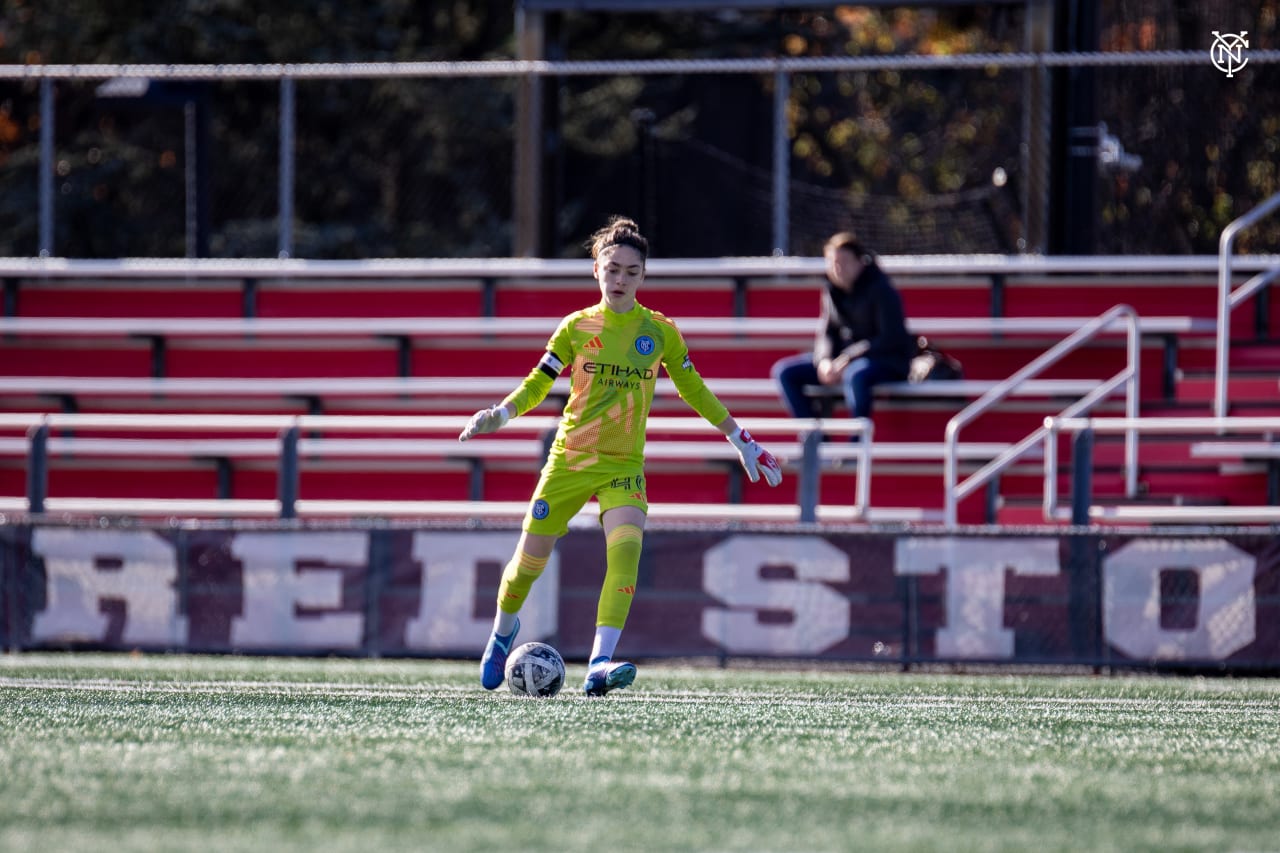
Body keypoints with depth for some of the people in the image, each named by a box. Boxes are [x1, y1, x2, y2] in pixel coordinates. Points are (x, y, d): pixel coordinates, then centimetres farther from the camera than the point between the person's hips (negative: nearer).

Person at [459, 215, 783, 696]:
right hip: (569, 458, 0)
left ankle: (599, 664, -33)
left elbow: (693, 390, 13)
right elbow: (537, 384, 3)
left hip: (624, 466, 0)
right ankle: (503, 631, 37)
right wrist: (500, 415, -16)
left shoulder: (660, 332, 2)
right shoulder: (577, 327, -1)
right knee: (530, 559, 5)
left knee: (626, 547, -26)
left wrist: (742, 441, 14)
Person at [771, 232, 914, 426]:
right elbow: (826, 335, 9)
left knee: (855, 374, -42)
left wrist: (846, 361, -23)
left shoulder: (881, 290, -14)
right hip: (843, 357, 7)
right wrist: (824, 361, -14)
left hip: (888, 361, -7)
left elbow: (890, 339, -18)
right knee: (784, 372, -6)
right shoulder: (832, 290, 7)